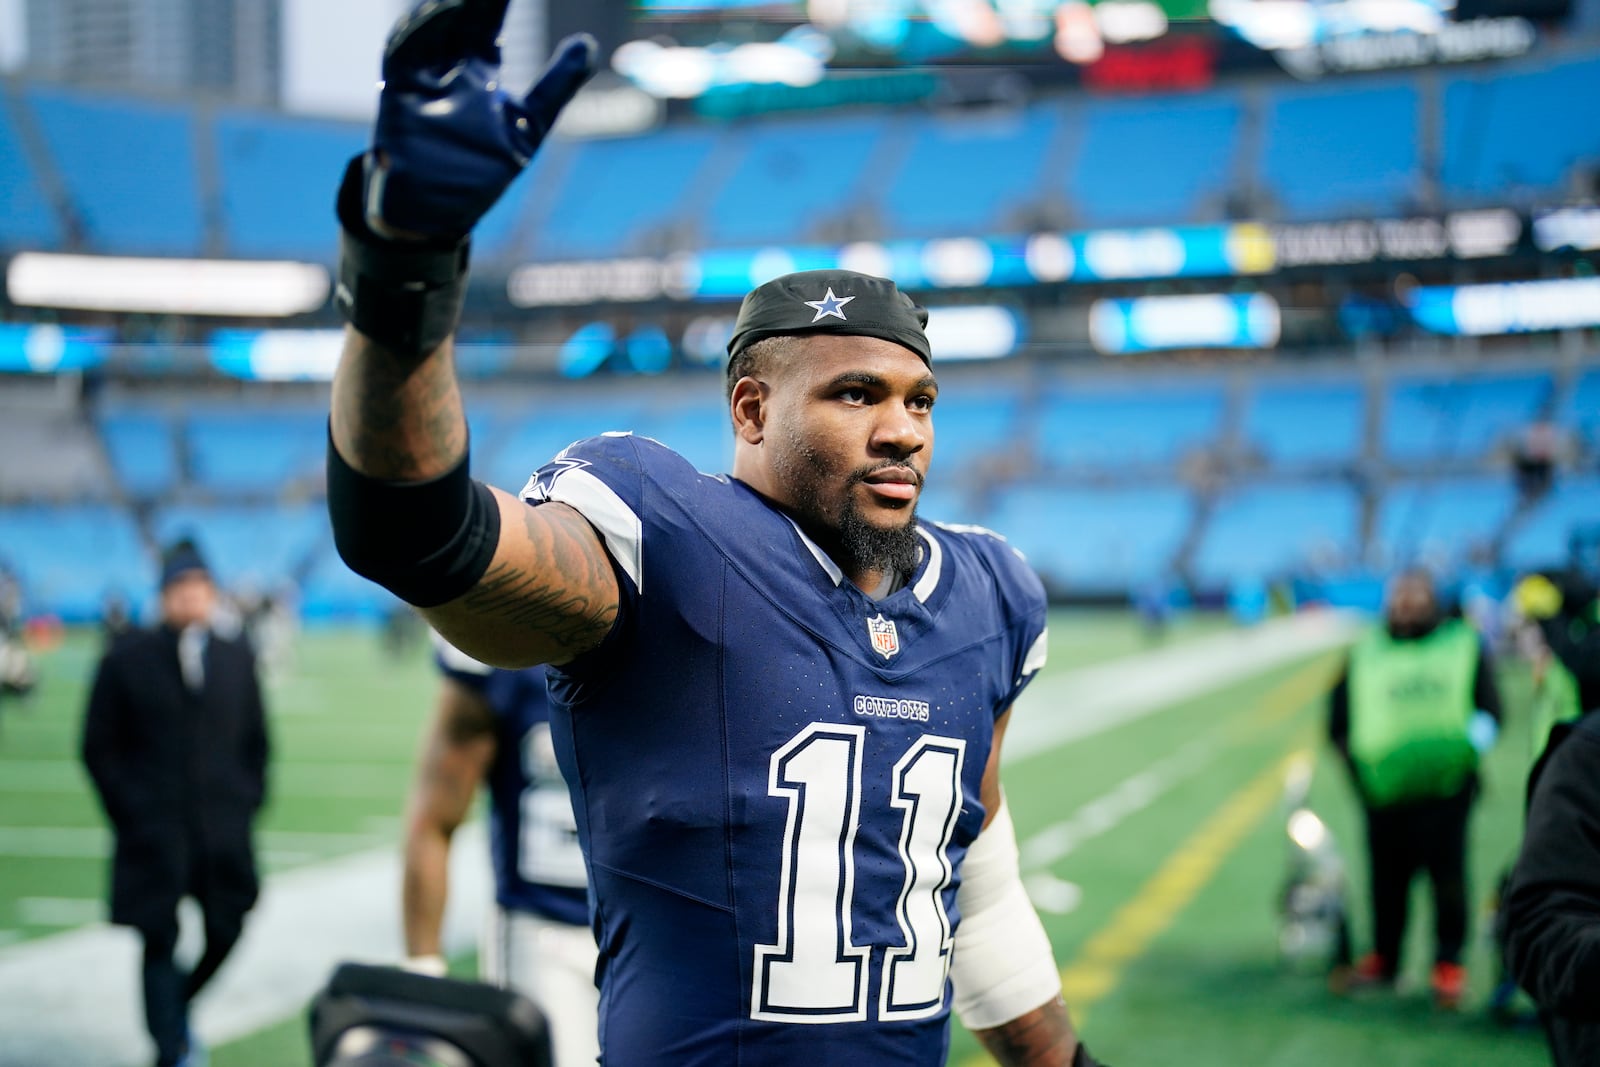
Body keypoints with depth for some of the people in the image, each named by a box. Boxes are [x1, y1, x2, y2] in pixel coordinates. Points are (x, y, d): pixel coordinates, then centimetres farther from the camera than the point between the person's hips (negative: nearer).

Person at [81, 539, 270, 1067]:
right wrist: (131, 813, -3)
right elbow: (99, 748, 3)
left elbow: (257, 741, 16)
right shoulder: (125, 660, 1)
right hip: (155, 831, -3)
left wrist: (247, 802, 6)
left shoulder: (238, 657, 10)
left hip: (223, 829, 3)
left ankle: (179, 1007, 34)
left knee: (226, 932, 5)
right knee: (159, 942, -4)